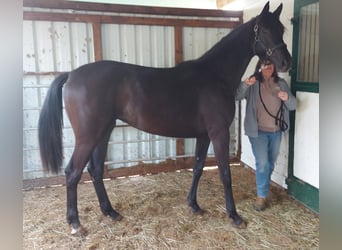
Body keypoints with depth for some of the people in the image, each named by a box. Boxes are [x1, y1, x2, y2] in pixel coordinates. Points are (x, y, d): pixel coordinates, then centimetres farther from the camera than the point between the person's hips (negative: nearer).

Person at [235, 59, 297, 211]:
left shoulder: (281, 83, 4)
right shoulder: (253, 84, -6)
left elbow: (293, 106, 3)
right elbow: (236, 96, -18)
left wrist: (287, 98, -20)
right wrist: (245, 84, -35)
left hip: (276, 132, 4)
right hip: (258, 131, -4)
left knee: (270, 163, 18)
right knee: (262, 163, -10)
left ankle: (264, 187, 40)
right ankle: (261, 196, 4)